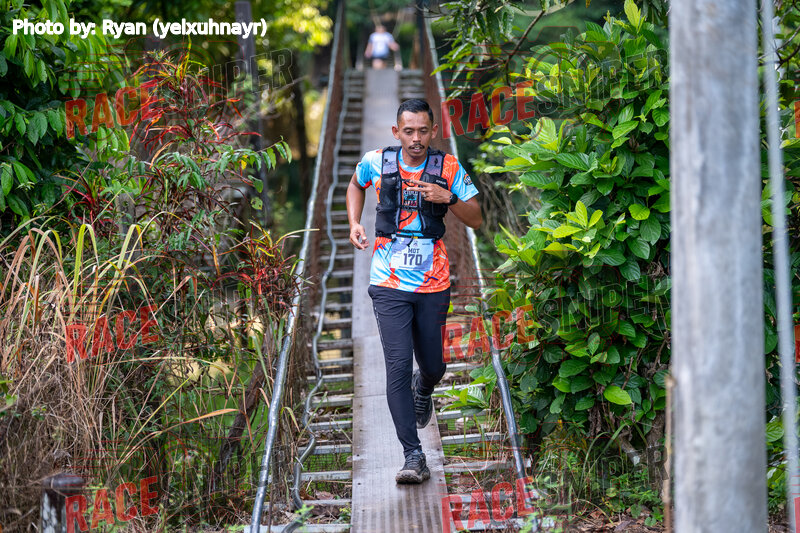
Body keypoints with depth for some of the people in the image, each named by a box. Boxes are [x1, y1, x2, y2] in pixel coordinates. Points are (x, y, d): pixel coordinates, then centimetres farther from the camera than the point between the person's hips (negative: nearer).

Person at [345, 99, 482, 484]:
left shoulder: (448, 168, -2)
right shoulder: (376, 162, -1)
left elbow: (476, 219, -1)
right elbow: (356, 185, 21)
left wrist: (448, 198, -19)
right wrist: (354, 222, 4)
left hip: (433, 284, 1)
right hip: (390, 284, -1)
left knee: (432, 366, 11)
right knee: (398, 365, -12)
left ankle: (423, 388, 51)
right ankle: (413, 456, -9)